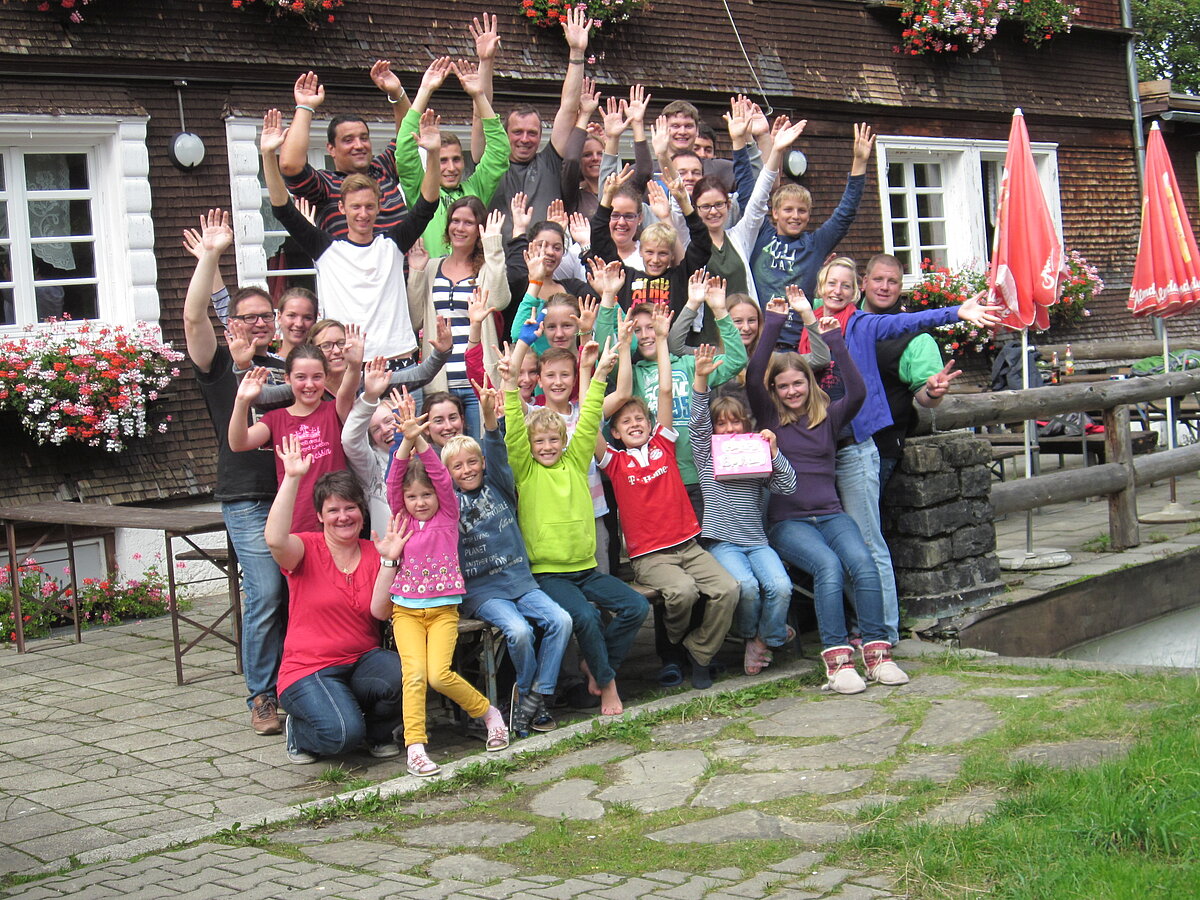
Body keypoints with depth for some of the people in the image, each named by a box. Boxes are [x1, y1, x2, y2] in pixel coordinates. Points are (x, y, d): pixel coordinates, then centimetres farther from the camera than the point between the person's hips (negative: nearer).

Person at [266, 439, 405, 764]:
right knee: (343, 734, -29)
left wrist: (389, 560, -16)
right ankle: (300, 729, 9)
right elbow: (275, 539, -29)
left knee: (403, 674, -30)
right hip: (310, 668, -4)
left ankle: (378, 732, 4)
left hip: (363, 661, 4)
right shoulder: (307, 549, -3)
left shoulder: (373, 554, 8)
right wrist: (292, 478, -29)